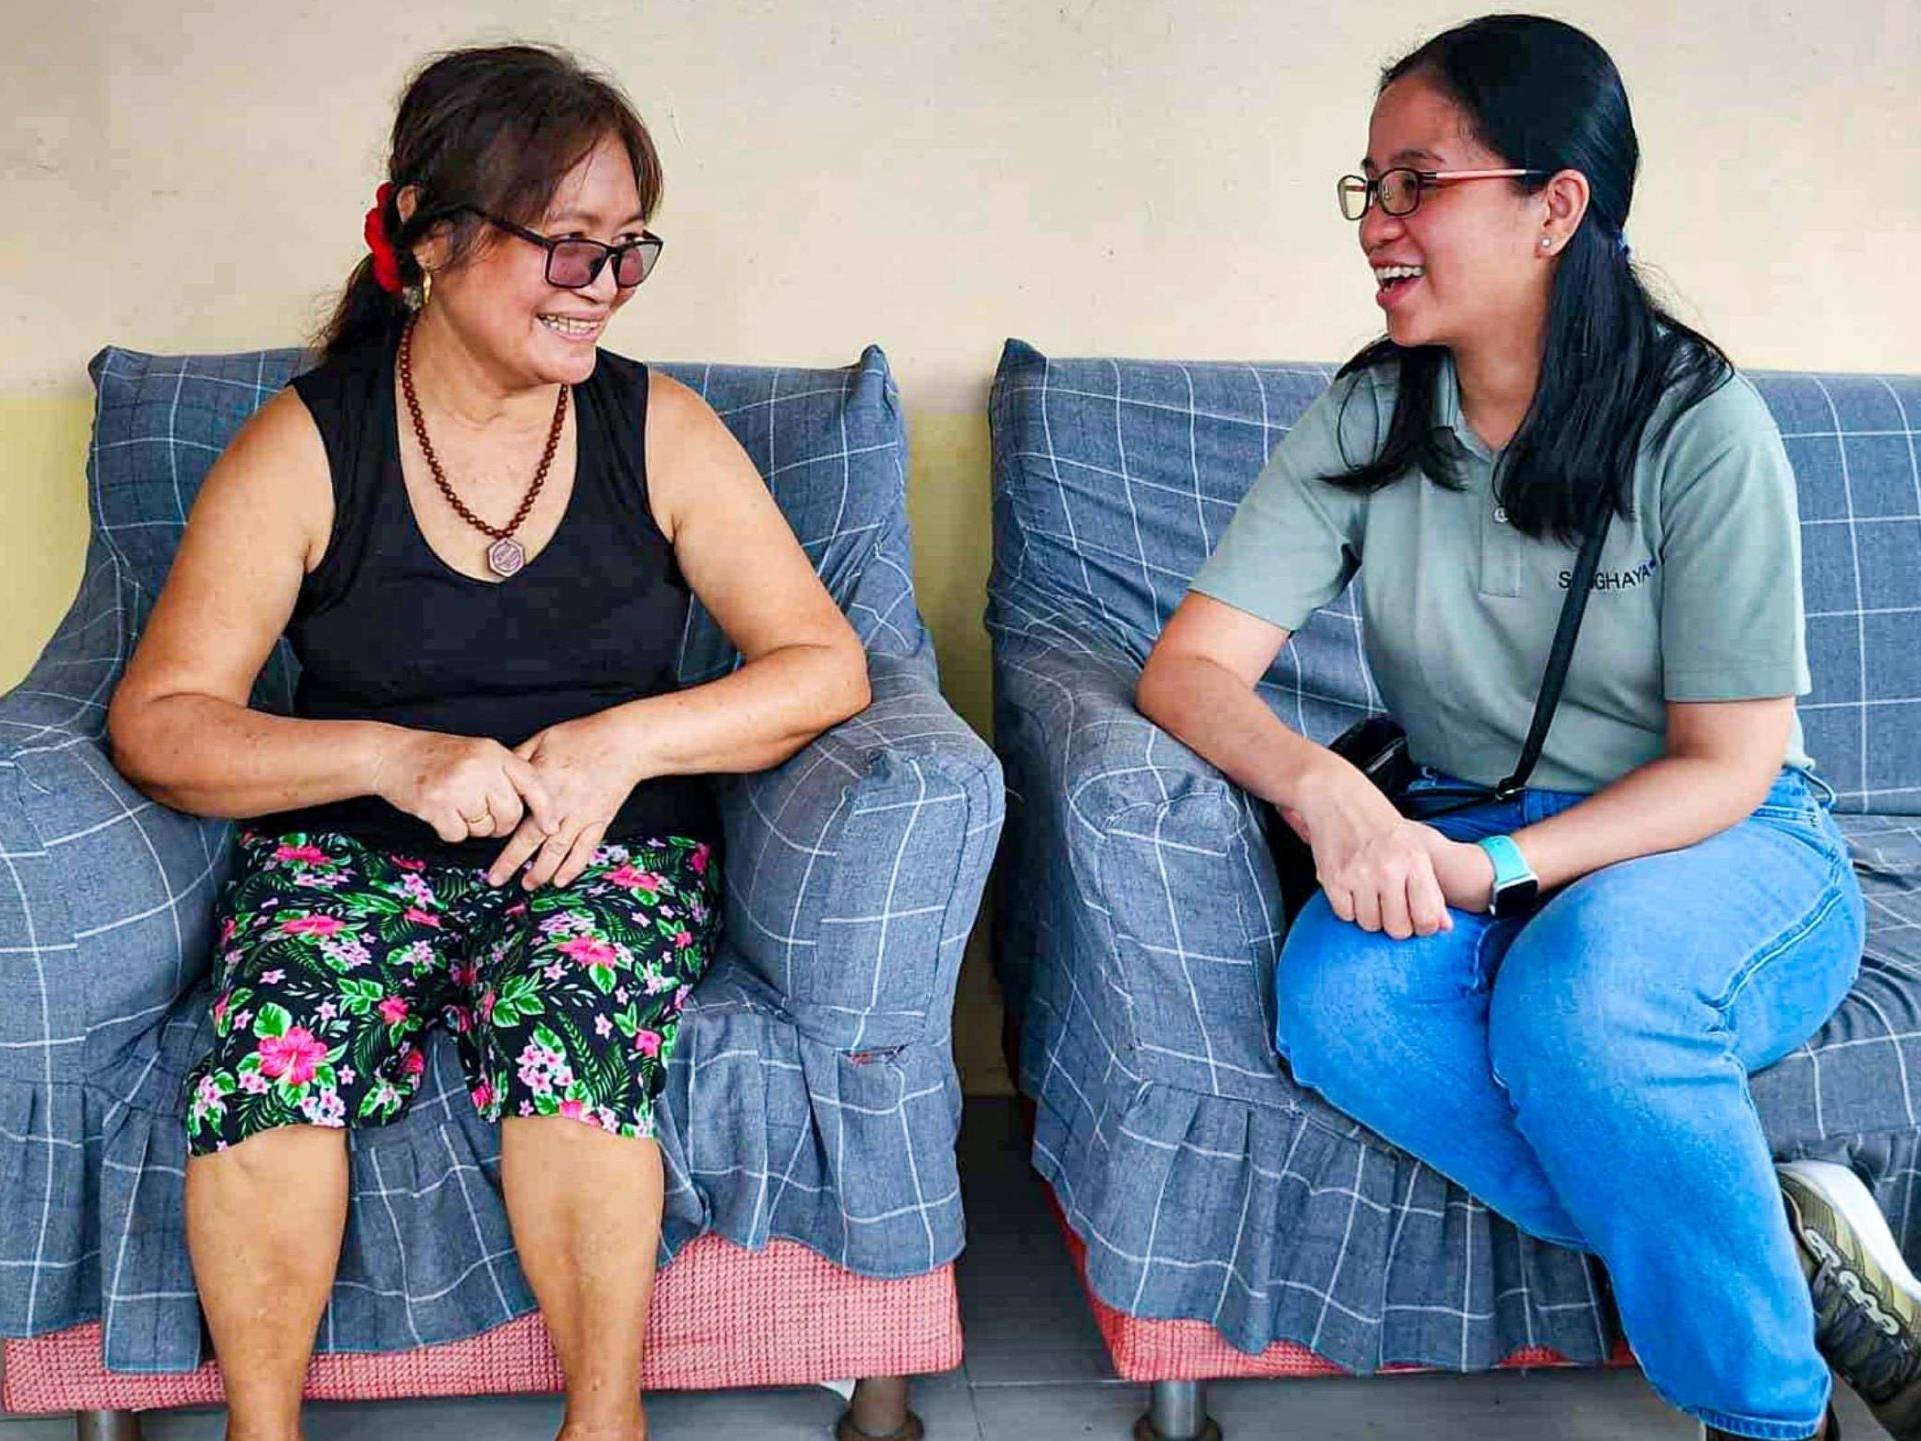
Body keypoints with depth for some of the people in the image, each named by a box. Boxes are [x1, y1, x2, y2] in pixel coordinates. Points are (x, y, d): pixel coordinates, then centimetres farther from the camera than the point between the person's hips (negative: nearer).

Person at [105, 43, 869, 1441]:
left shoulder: (659, 429, 1)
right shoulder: (305, 446, -2)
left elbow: (826, 664, -1)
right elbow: (160, 722, -7)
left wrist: (627, 739, -17)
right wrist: (396, 757, -23)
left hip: (611, 853, 0)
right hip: (347, 851, 0)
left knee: (569, 1014, -32)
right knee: (278, 1031, -30)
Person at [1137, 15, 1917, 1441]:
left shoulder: (1701, 425, -13)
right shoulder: (1369, 419, -2)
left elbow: (1725, 764, -11)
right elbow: (1190, 668, -8)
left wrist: (1502, 866, -27)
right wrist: (1324, 787, -30)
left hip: (1720, 846, -3)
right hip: (1466, 840, 4)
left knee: (1578, 995, -37)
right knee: (1339, 998, -30)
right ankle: (1790, 1250, -18)